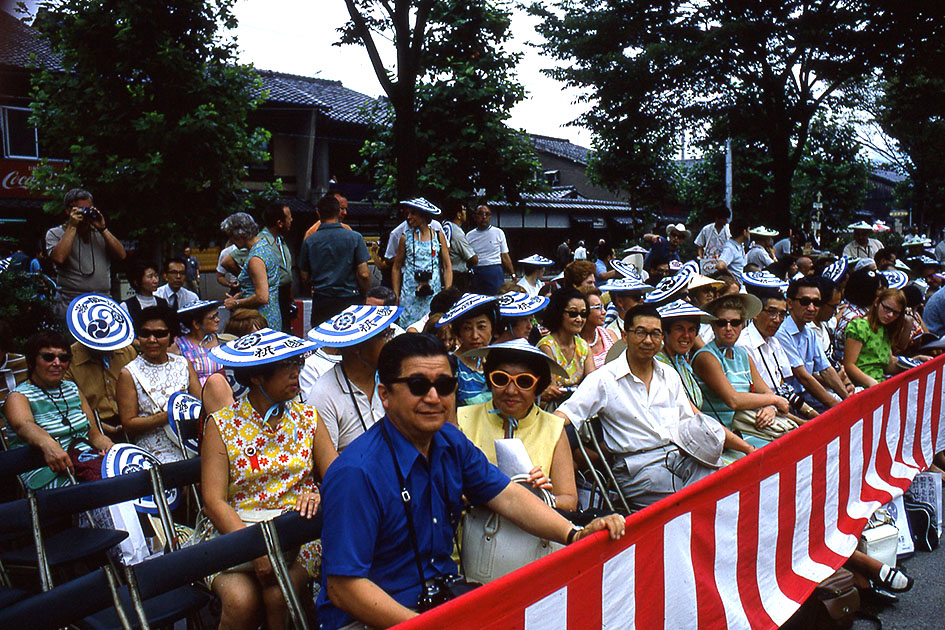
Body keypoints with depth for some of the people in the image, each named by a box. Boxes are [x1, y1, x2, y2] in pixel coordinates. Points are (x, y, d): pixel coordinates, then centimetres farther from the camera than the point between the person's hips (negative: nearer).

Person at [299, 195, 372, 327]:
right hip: (350, 300, -1)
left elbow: (304, 277, 5)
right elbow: (364, 274, -10)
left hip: (321, 301, 2)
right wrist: (365, 296, 5)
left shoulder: (309, 241, -1)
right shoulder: (355, 237, -6)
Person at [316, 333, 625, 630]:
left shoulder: (452, 443, 3)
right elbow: (343, 588, -22)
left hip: (442, 594, 7)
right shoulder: (355, 473, -22)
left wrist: (575, 534, -13)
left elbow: (507, 496, 2)